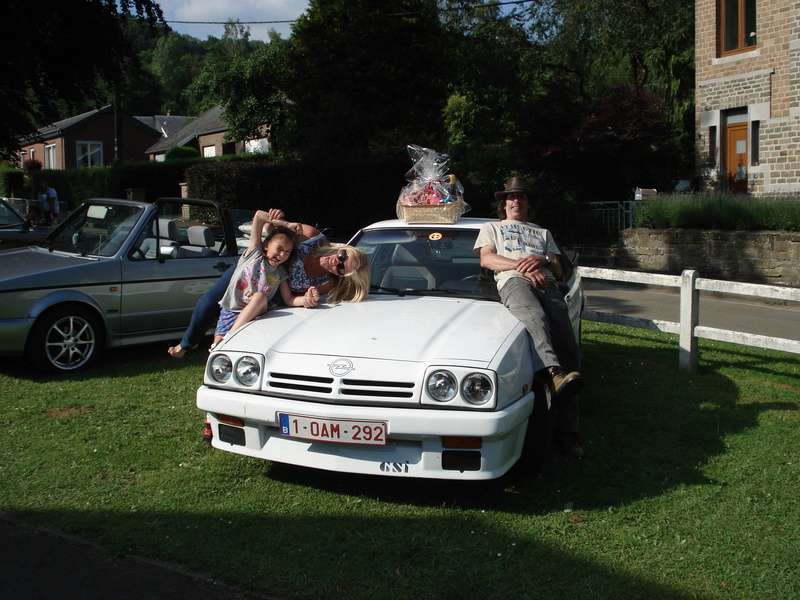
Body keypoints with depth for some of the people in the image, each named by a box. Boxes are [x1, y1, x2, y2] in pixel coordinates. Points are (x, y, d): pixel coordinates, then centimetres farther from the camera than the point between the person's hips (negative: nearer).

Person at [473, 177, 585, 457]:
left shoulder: (543, 232, 42)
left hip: (547, 284, 3)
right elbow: (486, 259, 13)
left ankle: (566, 430, -24)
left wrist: (542, 261, 2)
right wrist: (523, 265, -3)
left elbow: (558, 268, 28)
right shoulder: (492, 228, 34)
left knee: (569, 349, -20)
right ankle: (554, 374, -69)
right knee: (535, 317, -42)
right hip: (514, 281, -3)